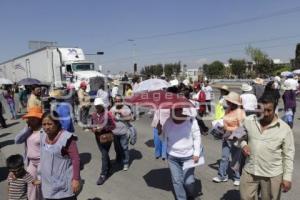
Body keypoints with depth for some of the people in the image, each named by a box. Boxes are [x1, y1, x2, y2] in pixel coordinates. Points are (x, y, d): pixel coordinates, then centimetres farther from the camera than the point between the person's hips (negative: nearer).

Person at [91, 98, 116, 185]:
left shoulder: (108, 114, -15)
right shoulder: (93, 115, 0)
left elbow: (113, 125, -13)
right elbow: (92, 125, 12)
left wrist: (103, 128, -23)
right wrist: (93, 129, -11)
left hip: (106, 137, -5)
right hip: (98, 137, 5)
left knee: (104, 155, -3)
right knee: (104, 154, 21)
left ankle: (103, 174, 7)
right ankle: (108, 167, 44)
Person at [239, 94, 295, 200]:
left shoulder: (284, 128, -11)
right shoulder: (248, 121, -6)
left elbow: (288, 155, -6)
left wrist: (287, 177, -8)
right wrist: (243, 144, -10)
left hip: (272, 175, -2)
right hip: (249, 171, 2)